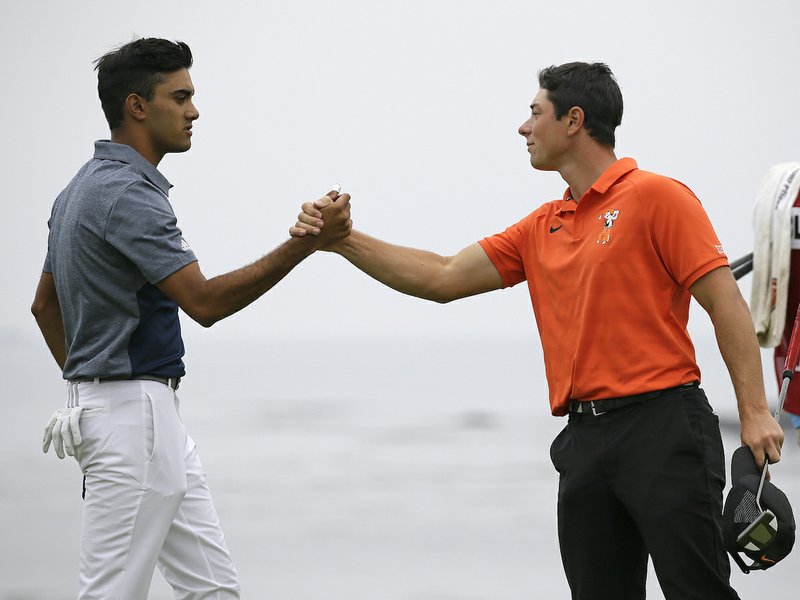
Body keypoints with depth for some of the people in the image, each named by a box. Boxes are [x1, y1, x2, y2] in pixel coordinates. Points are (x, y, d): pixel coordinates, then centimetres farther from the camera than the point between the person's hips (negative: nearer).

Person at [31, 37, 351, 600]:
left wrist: (88, 386, 26)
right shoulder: (128, 195, -18)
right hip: (132, 419, -10)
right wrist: (305, 243, -25)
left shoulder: (85, 188, 14)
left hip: (153, 416, 10)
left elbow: (45, 304, 22)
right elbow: (205, 301, -24)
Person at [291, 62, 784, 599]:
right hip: (586, 436, 7)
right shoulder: (541, 229, 17)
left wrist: (755, 412, -14)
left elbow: (724, 301, -8)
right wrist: (344, 240, 10)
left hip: (663, 427, -7)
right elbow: (444, 279, 17)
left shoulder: (655, 197, -4)